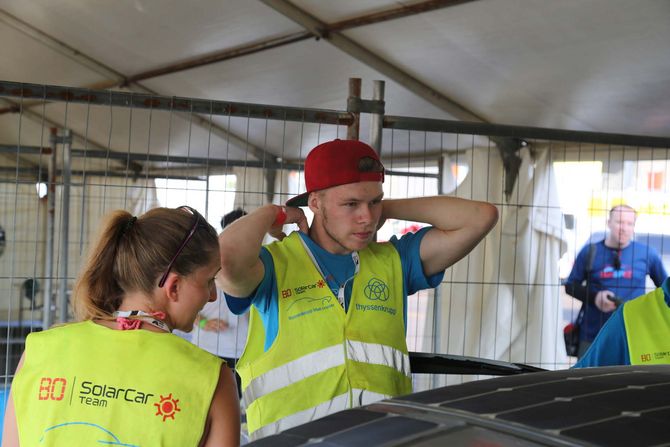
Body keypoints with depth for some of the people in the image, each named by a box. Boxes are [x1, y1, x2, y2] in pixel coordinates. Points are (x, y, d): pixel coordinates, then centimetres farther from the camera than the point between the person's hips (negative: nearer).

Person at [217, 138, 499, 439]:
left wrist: (388, 209, 12)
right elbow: (225, 261, -21)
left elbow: (481, 217, 11)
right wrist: (272, 213, -1)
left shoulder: (393, 262, 15)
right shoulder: (275, 265, 2)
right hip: (292, 437, -3)